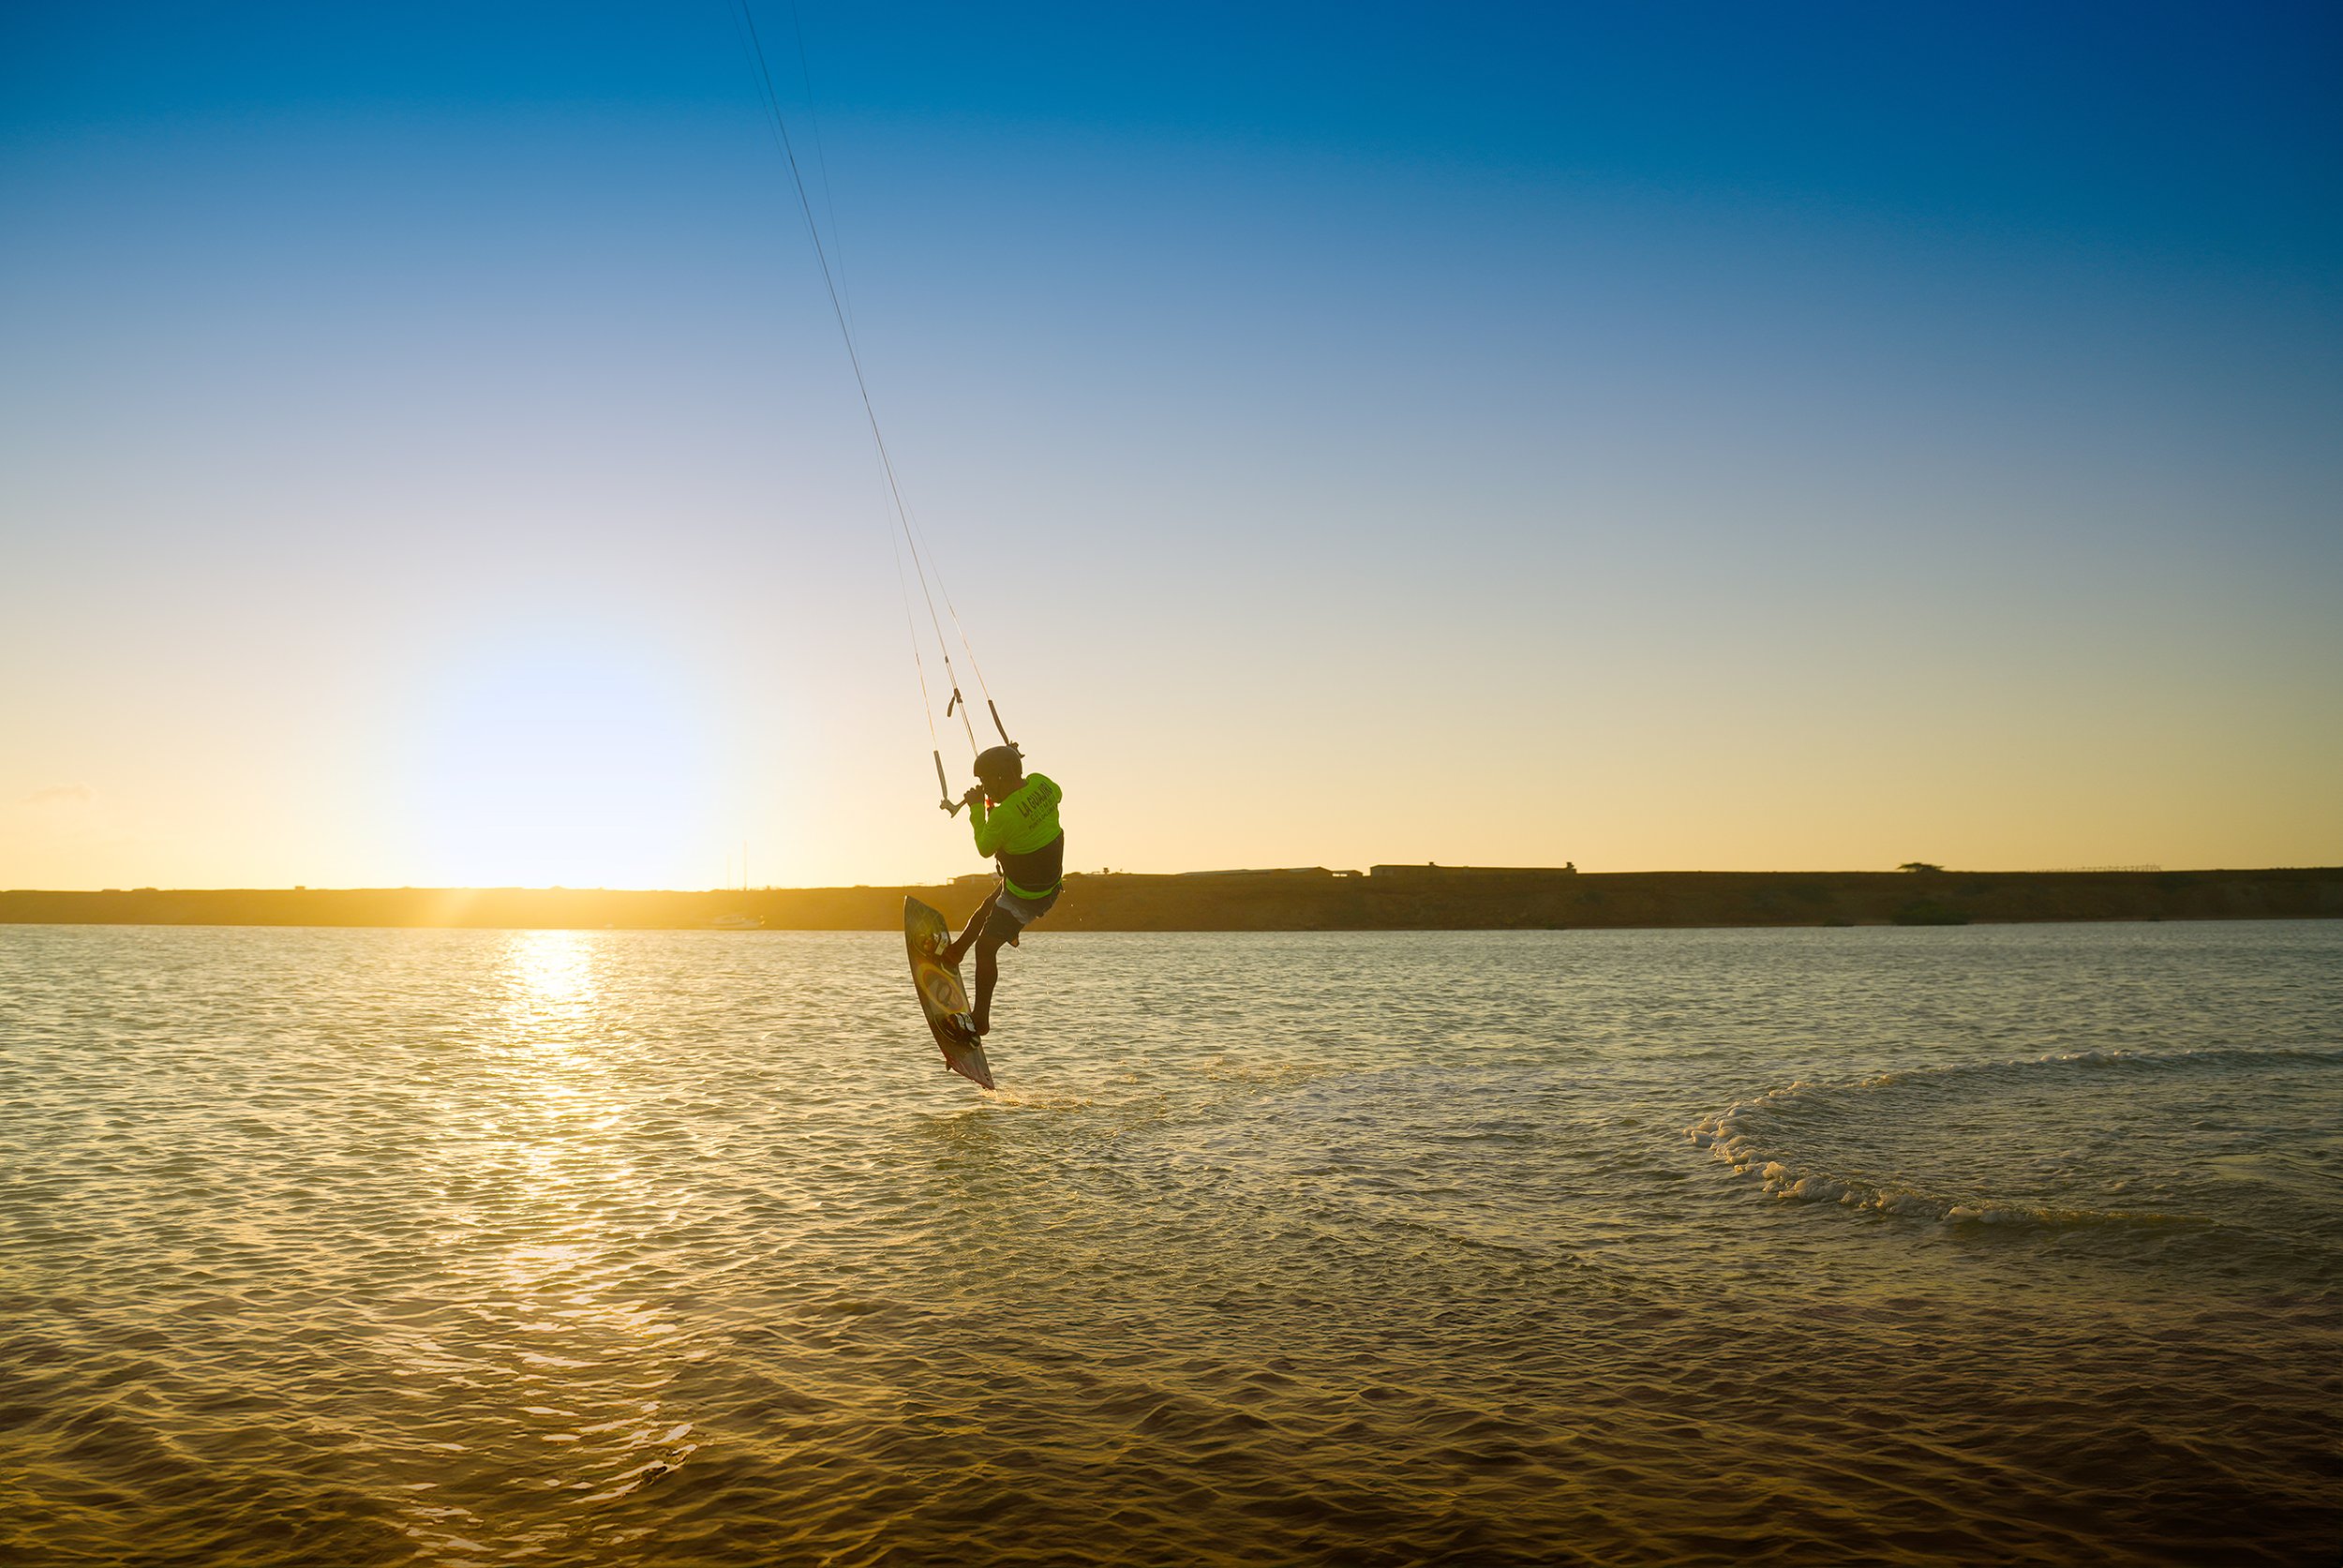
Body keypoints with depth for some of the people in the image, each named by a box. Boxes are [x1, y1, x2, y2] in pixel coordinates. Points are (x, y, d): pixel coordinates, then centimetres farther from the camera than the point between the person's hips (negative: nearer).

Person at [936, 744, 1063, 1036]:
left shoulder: (1004, 815, -32)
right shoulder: (1040, 782, -11)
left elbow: (985, 848, -14)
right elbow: (1058, 794, 15)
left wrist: (978, 808, -5)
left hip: (1026, 896, -9)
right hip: (1048, 879, 9)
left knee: (986, 947, -3)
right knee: (985, 913, 31)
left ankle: (981, 1020, 5)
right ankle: (955, 952, 55)